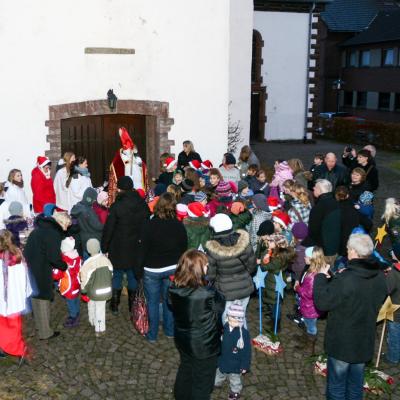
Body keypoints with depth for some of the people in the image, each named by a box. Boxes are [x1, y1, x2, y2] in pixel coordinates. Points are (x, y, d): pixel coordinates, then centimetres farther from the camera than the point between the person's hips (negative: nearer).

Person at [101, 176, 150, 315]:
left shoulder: (117, 206, -17)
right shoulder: (143, 205, -4)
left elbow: (108, 229, -14)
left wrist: (104, 248, -4)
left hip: (118, 248, -3)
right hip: (136, 248, 3)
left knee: (117, 276, 11)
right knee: (133, 275, 15)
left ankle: (115, 306, 18)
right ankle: (133, 306, 24)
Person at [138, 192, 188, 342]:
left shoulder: (149, 225, -20)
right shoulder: (179, 226, -9)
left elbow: (143, 249, -14)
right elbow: (184, 248, 1)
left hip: (152, 270, -3)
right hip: (172, 269, 3)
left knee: (152, 302, 10)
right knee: (169, 300, 18)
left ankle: (152, 335, 21)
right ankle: (170, 331, 30)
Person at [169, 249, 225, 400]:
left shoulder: (174, 288, -16)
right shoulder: (207, 294, -33)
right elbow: (221, 306, -12)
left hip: (182, 341, 6)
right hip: (205, 345, -6)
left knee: (185, 371, 31)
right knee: (202, 381, 17)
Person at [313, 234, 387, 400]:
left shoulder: (345, 280, -28)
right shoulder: (380, 277, -5)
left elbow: (322, 302, -22)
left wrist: (321, 277, -9)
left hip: (342, 342, -6)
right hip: (365, 341, 6)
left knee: (337, 385, 12)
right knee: (356, 383, 22)